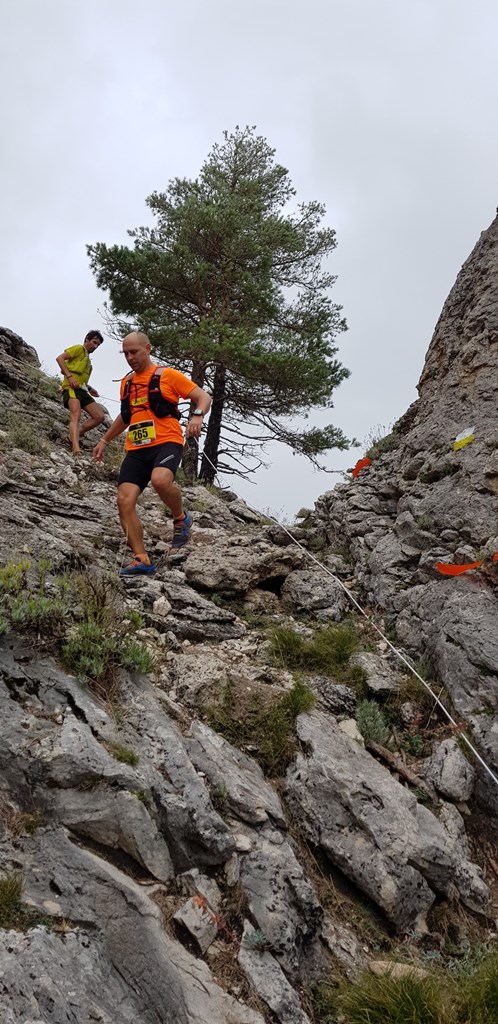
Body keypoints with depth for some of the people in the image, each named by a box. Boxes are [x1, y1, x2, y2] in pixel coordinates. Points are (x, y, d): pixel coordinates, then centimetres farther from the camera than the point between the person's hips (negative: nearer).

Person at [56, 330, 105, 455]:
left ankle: (74, 435, 3)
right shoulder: (79, 349, 5)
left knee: (100, 416, -3)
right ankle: (76, 448, -44)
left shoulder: (87, 359, 30)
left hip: (82, 391, 9)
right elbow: (60, 358, -8)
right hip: (72, 388, -9)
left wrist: (90, 388, 16)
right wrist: (69, 376, -17)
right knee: (76, 416, -27)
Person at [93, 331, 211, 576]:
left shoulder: (167, 375, 4)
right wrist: (105, 440, 37)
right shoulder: (126, 382, 21)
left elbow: (204, 397, 3)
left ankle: (181, 519, -5)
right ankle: (142, 560, -6)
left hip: (166, 443, -5)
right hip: (136, 450, 6)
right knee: (124, 501, -11)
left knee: (160, 480, -36)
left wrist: (197, 416, -17)